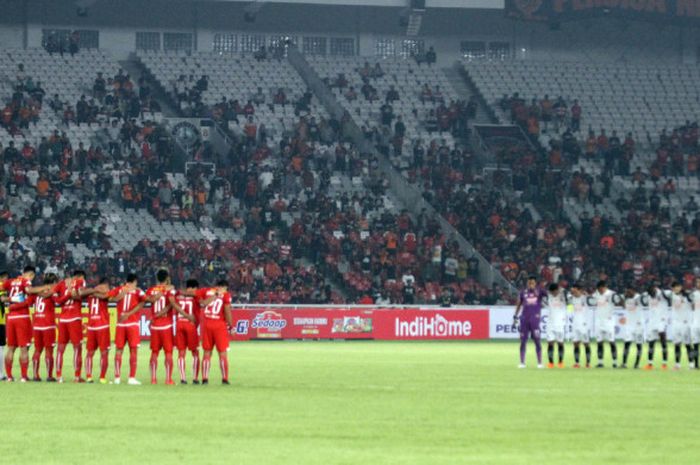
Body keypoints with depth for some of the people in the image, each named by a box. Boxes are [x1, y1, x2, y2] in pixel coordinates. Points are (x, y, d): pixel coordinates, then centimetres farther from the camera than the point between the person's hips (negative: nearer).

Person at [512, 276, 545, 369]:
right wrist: (515, 317, 12)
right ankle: (522, 362, 8)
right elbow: (518, 305, 15)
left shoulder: (539, 291, 3)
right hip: (524, 318, 2)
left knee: (537, 341, -4)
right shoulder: (523, 292, 7)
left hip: (535, 318, -2)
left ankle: (539, 362, 3)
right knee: (523, 341, 2)